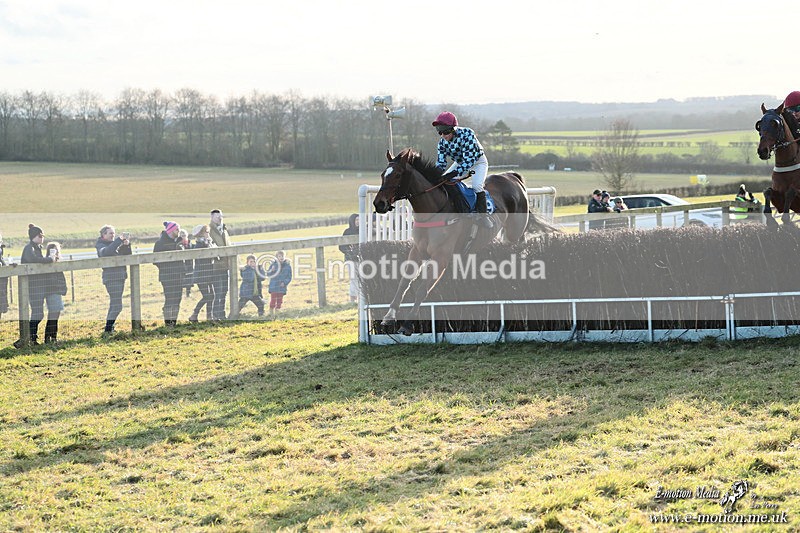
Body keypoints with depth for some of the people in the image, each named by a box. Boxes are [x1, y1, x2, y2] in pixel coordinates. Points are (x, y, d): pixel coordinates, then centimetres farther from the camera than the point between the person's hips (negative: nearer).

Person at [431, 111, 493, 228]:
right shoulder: (442, 143, -16)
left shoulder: (467, 134, -35)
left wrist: (455, 173, -50)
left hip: (478, 162, -6)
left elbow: (469, 159, -38)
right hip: (459, 163, 6)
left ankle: (482, 215, -23)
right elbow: (441, 163, -13)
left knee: (476, 186, -28)